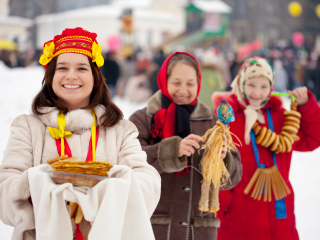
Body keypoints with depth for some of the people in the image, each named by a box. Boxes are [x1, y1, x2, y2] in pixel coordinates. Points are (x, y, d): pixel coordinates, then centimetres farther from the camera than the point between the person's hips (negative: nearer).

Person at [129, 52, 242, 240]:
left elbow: (233, 176, 6)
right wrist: (172, 149, -26)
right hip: (154, 225, -3)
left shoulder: (212, 122, 13)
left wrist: (222, 159, -16)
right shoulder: (143, 119, 2)